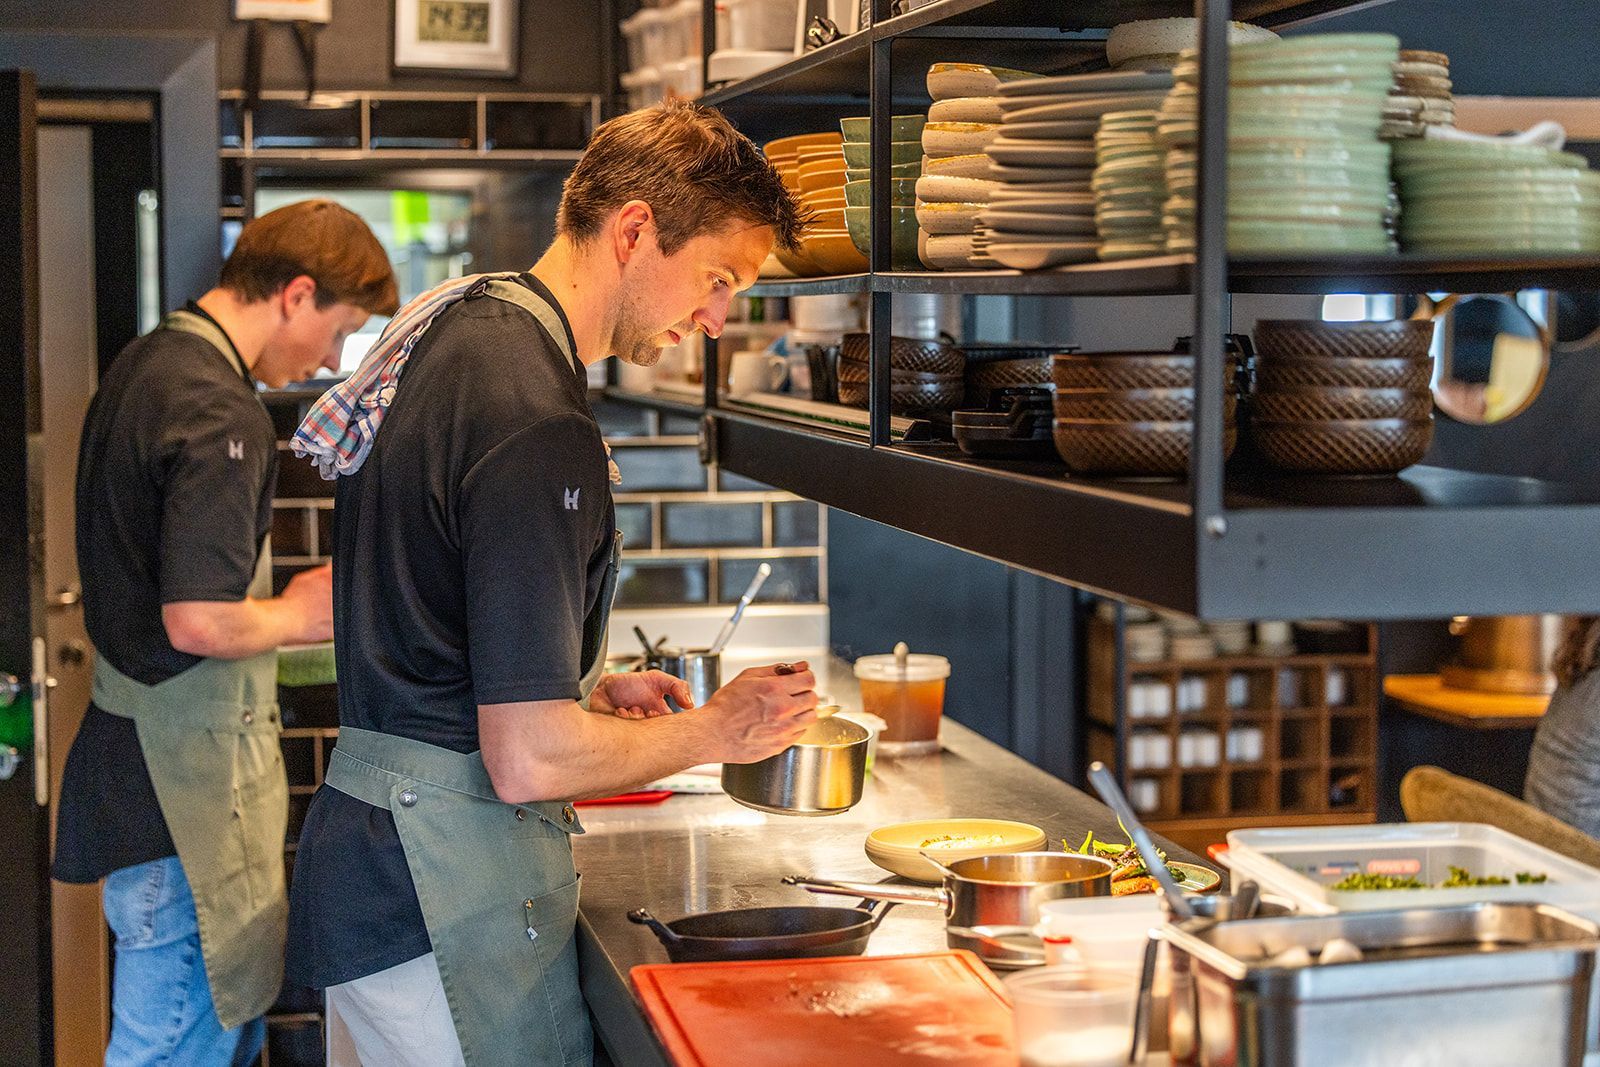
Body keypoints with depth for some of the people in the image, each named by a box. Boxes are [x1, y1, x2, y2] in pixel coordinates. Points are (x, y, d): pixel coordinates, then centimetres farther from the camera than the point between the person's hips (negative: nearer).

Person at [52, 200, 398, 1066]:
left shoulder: (144, 365, 12)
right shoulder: (222, 416, -21)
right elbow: (199, 622, -26)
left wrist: (286, 597, 15)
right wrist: (304, 614, -8)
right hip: (187, 775, -10)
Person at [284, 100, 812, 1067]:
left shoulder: (460, 327, 9)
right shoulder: (538, 423, -23)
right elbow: (528, 761, -23)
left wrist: (588, 690, 14)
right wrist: (716, 731, -8)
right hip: (448, 893, -11)